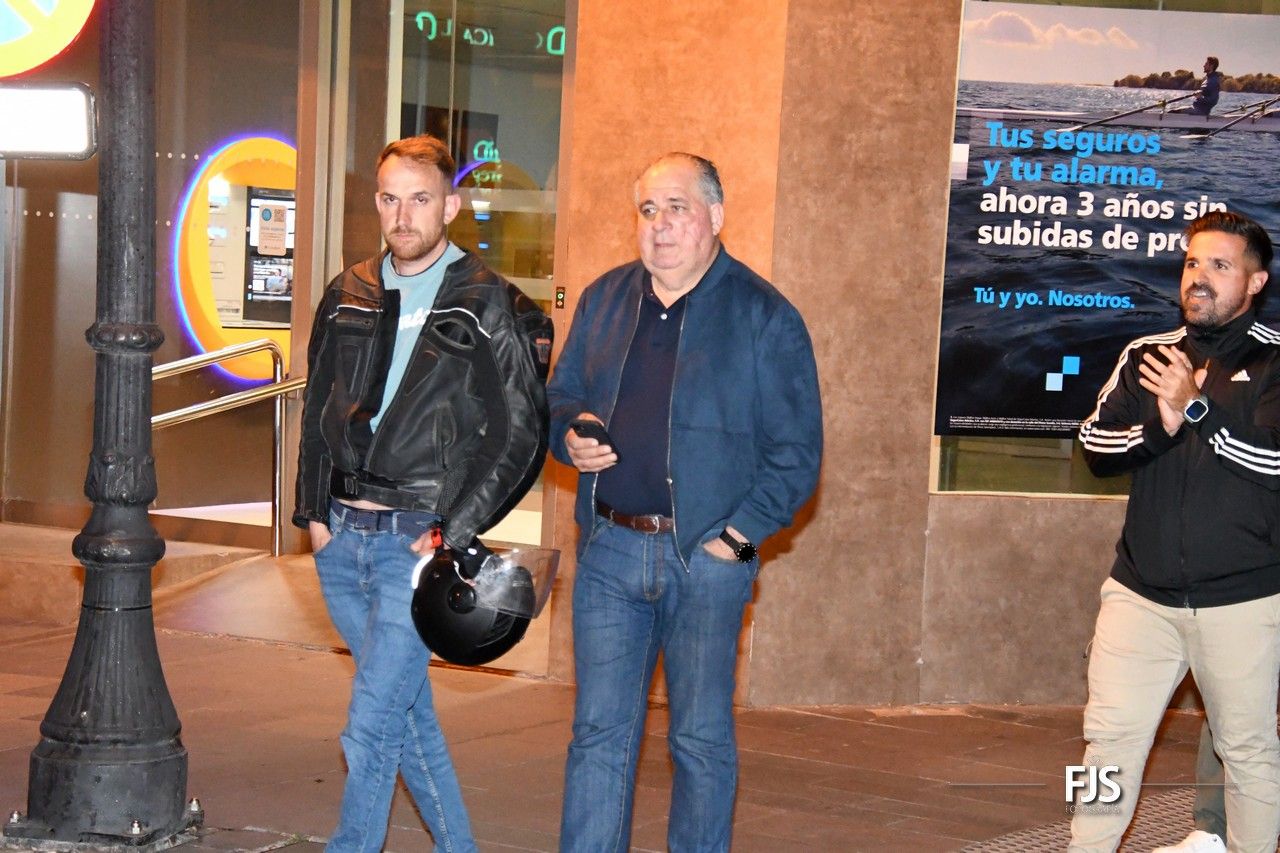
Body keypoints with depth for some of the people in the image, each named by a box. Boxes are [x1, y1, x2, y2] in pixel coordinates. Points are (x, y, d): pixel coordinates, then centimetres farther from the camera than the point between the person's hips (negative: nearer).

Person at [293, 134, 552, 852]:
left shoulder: (491, 307, -4)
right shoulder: (348, 297, 11)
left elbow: (520, 435, -5)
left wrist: (453, 533, -11)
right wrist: (315, 509, 8)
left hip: (419, 538, -5)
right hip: (342, 534, 6)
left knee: (372, 726, -8)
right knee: (408, 712, 14)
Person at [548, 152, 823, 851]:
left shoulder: (765, 316, -2)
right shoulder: (604, 300, 12)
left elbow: (797, 447, -3)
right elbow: (560, 395, 22)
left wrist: (739, 536, -11)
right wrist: (571, 437, -2)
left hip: (706, 557, -3)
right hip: (609, 550, 4)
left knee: (701, 738, 4)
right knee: (599, 731, 5)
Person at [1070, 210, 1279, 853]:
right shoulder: (1146, 356, 11)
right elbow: (1095, 446, 3)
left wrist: (1198, 407, -21)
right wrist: (1159, 427, -15)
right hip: (1142, 591, 3)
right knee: (1111, 735, 3)